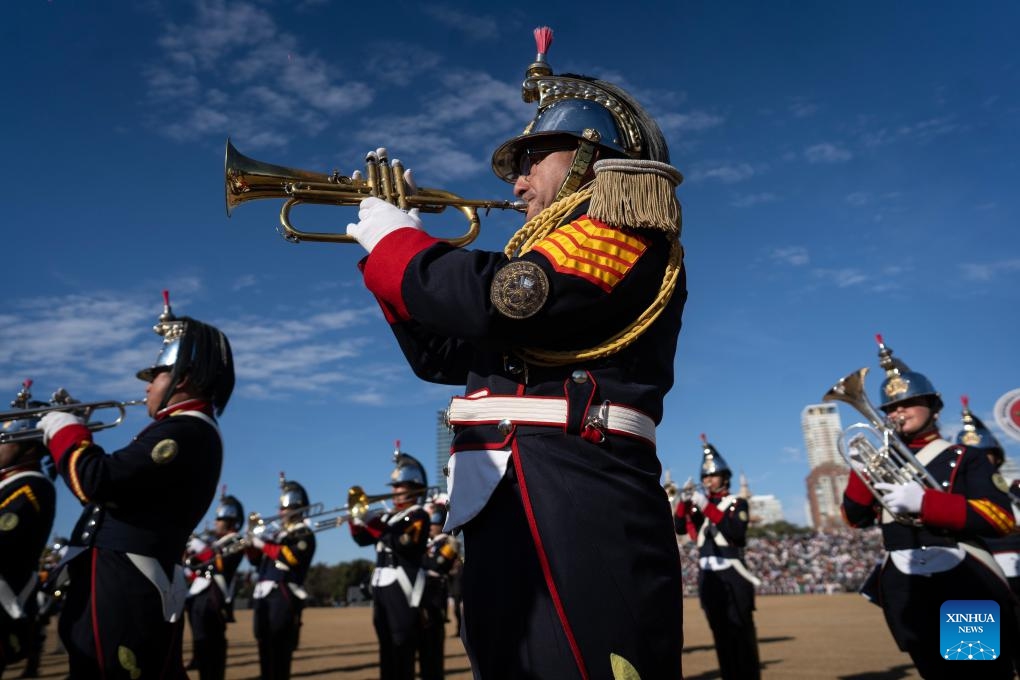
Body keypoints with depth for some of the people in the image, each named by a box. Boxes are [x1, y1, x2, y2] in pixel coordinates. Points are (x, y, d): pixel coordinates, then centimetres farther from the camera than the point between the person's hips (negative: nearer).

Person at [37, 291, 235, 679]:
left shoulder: (187, 431, -18)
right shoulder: (184, 430, 17)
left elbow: (98, 484, -26)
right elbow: (115, 481, 22)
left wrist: (63, 432, -7)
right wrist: (73, 429, 13)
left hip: (123, 594, -10)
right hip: (123, 590, 10)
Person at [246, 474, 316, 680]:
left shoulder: (304, 534, 0)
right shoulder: (275, 531, 22)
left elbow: (289, 557, -17)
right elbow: (255, 560, 20)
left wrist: (263, 543, -11)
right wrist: (252, 541, 2)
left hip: (284, 595, -7)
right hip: (263, 595, 7)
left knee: (279, 648, -9)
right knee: (265, 647, 9)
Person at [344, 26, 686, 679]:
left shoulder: (624, 228, -1)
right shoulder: (565, 244, 26)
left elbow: (504, 298, -21)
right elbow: (442, 352, 26)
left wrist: (393, 243, -4)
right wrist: (393, 241, 19)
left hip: (572, 509, -9)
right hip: (516, 512, 10)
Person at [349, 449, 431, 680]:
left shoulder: (418, 515, -6)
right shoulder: (388, 515, 18)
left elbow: (405, 545, -22)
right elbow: (362, 539, 16)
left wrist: (375, 524, -25)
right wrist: (355, 519, -2)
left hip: (403, 588, -8)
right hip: (380, 585, 8)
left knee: (403, 647, -6)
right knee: (386, 647, 13)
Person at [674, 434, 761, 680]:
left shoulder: (737, 503, -1)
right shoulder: (699, 505, 14)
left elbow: (736, 532, -19)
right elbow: (680, 529, 2)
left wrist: (707, 506, -22)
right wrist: (683, 502, -13)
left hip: (733, 577, -5)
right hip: (708, 578, 5)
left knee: (742, 634, -3)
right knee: (721, 635, 9)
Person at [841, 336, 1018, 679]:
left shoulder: (966, 458, 1)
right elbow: (855, 519, 8)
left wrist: (924, 502, -25)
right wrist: (861, 471, -9)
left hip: (969, 583, -3)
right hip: (905, 590, 3)